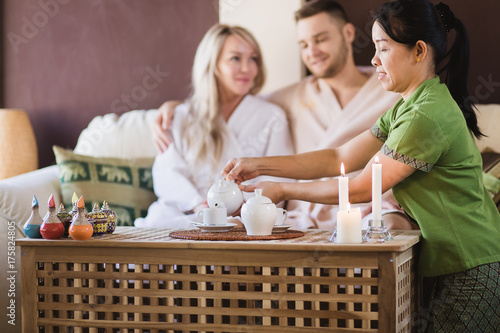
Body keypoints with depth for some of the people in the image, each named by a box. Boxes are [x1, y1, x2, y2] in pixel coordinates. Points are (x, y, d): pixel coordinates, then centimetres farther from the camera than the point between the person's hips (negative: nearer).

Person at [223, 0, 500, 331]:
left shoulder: (426, 117, -20)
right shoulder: (404, 109, 13)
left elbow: (360, 189, -13)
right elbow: (339, 159, 12)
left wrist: (284, 191, -3)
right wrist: (259, 165, 5)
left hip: (473, 272, -9)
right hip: (453, 267, 9)